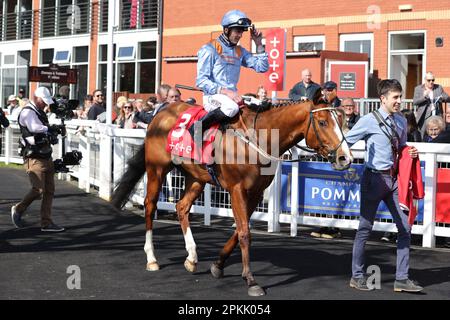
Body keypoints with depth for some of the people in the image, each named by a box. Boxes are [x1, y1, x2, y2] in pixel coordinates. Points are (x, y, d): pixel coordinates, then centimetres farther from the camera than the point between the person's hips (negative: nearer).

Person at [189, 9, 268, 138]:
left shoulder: (240, 51, 15)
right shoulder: (209, 49, -5)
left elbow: (262, 67, 12)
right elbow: (201, 81, -12)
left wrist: (259, 44, 3)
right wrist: (225, 92, -22)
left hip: (232, 96, 7)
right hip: (212, 97, -7)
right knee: (231, 107, -38)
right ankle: (197, 127, -22)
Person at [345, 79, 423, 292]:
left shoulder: (401, 121, 10)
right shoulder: (369, 120, -9)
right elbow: (347, 141, -8)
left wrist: (410, 153, 4)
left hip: (394, 179, 6)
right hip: (375, 178, -6)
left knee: (405, 228, 4)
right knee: (365, 228, 3)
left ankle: (402, 279, 11)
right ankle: (357, 276, 15)